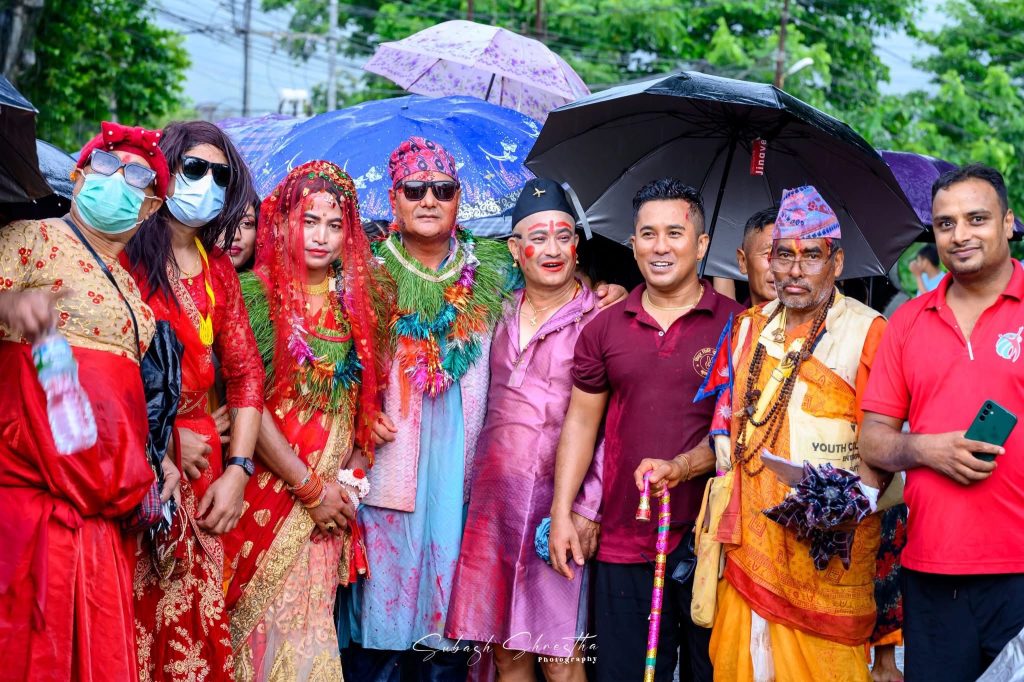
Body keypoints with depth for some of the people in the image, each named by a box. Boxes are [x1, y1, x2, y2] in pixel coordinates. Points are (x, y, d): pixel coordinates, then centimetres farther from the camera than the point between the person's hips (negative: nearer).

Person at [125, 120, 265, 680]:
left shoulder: (219, 270, 15)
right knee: (130, 626, -5)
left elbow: (245, 372, 14)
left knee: (195, 626, 5)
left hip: (200, 469, 5)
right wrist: (166, 435, -10)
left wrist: (237, 469, 3)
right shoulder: (123, 255, -4)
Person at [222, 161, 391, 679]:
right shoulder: (256, 293, -8)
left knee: (311, 618, 7)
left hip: (331, 496, 4)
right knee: (265, 620, 0)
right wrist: (310, 486, -10)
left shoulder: (355, 300, 7)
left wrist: (352, 474, -1)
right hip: (270, 488, -4)